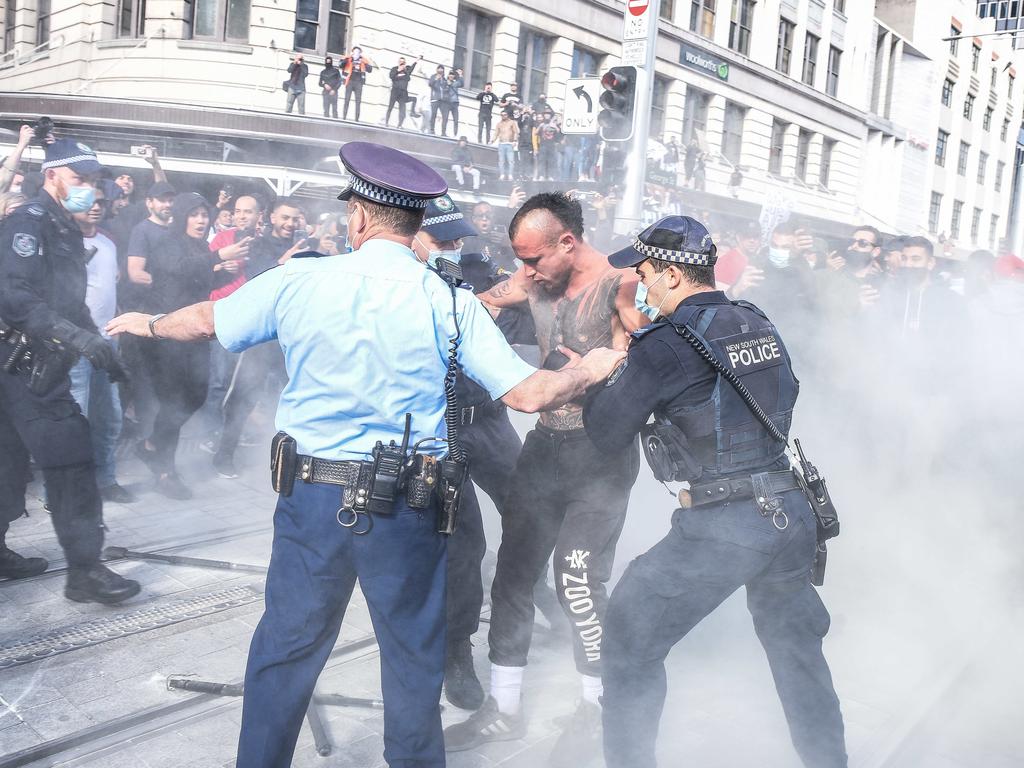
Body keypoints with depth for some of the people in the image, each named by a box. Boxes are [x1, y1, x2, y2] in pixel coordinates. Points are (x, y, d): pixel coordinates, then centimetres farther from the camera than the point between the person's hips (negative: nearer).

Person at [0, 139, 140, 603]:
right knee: (70, 460, -10)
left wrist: (97, 344, 11)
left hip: (39, 361, 10)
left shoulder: (65, 229, 17)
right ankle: (84, 569, -5)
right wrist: (79, 338, -33)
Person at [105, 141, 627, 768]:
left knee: (285, 649, 18)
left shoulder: (300, 278, -4)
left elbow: (205, 321, 12)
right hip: (410, 506, -1)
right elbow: (530, 393, -9)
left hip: (312, 497, 1)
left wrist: (146, 323, 33)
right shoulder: (451, 302, -7)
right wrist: (590, 371, 11)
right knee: (415, 661, 17)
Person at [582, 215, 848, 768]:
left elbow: (607, 437, -5)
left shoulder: (664, 345, -12)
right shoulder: (760, 324, 6)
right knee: (794, 640, 27)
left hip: (720, 527, -7)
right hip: (792, 514, 7)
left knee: (629, 638, 10)